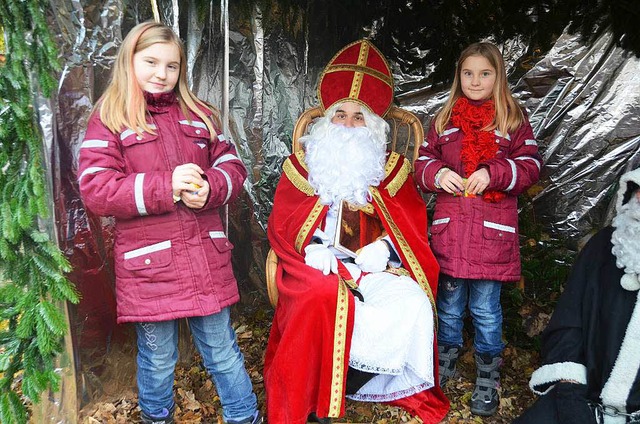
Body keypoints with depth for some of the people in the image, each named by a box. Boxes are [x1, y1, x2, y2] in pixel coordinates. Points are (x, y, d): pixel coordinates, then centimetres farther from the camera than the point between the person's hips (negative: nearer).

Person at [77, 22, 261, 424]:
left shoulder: (198, 114, 11)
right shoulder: (109, 118, -1)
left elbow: (233, 167, 9)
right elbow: (95, 190, -11)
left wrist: (210, 188, -14)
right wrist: (167, 185, -20)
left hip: (206, 258, 3)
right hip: (148, 264, -2)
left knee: (222, 349, 14)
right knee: (158, 357, 14)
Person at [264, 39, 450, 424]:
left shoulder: (391, 168, 11)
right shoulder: (302, 165, 7)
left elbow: (411, 228, 6)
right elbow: (283, 227, -1)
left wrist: (375, 255, -14)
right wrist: (333, 264, -15)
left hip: (375, 270, 2)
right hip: (319, 270, -2)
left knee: (413, 303, -24)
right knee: (325, 300, -33)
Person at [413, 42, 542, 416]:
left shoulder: (513, 119, 4)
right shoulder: (445, 119, 11)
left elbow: (530, 166, -2)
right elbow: (423, 162, 10)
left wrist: (493, 174, -18)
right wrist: (437, 173, -11)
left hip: (492, 231, -2)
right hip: (449, 228, 3)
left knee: (486, 309, 6)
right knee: (449, 304, 14)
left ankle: (488, 377, 24)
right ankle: (447, 361, 35)